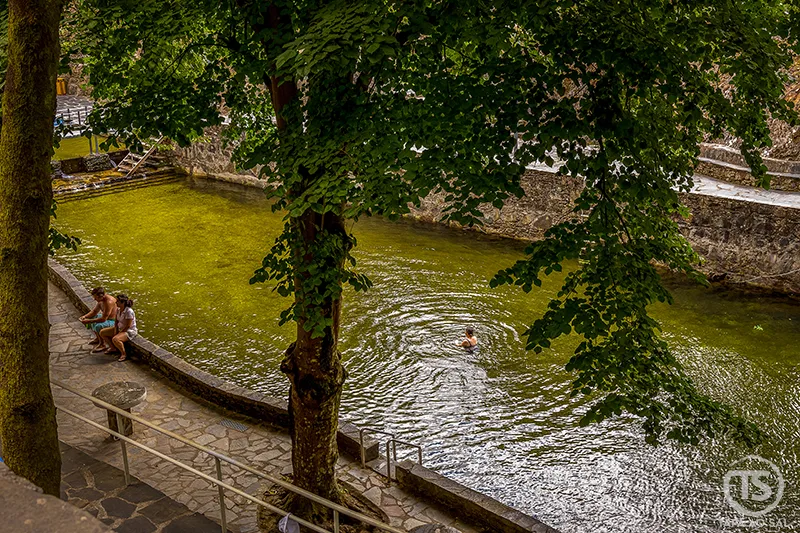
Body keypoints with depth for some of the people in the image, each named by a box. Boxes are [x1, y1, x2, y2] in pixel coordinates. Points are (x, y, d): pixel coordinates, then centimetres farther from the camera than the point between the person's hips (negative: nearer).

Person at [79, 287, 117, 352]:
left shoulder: (109, 302, -32)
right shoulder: (101, 300, -2)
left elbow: (103, 319, -34)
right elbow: (95, 311, 13)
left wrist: (89, 321, -30)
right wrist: (85, 316, -4)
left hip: (113, 320, -10)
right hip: (106, 317, 10)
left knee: (98, 326, -33)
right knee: (89, 318, 15)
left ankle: (101, 344, -9)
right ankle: (97, 338, 25)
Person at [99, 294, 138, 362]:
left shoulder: (129, 312, -27)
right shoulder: (118, 309, -2)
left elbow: (127, 326, -24)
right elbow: (117, 322, 7)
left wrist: (118, 334, -18)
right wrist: (115, 331, -6)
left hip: (129, 331, -9)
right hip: (119, 328, 9)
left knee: (115, 339, -35)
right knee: (102, 332, 4)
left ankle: (123, 354, -11)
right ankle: (114, 348, 16)